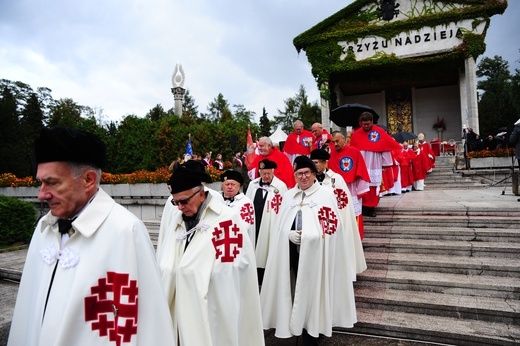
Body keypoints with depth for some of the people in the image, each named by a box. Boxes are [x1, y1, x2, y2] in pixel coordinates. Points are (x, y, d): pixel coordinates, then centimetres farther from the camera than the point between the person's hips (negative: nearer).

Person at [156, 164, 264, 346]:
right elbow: (163, 267, 7)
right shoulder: (174, 220, 6)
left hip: (212, 318, -5)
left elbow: (227, 275, -17)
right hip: (177, 314, 6)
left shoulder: (226, 219, -16)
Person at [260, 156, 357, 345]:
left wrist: (305, 235, -15)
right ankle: (301, 326, 29)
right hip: (294, 252, 4)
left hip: (316, 252, -4)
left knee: (313, 291, 2)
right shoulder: (289, 195, 10)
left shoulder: (326, 194, -5)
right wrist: (289, 234, -11)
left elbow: (332, 226, -9)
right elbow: (281, 225, 10)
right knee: (300, 290, 11)